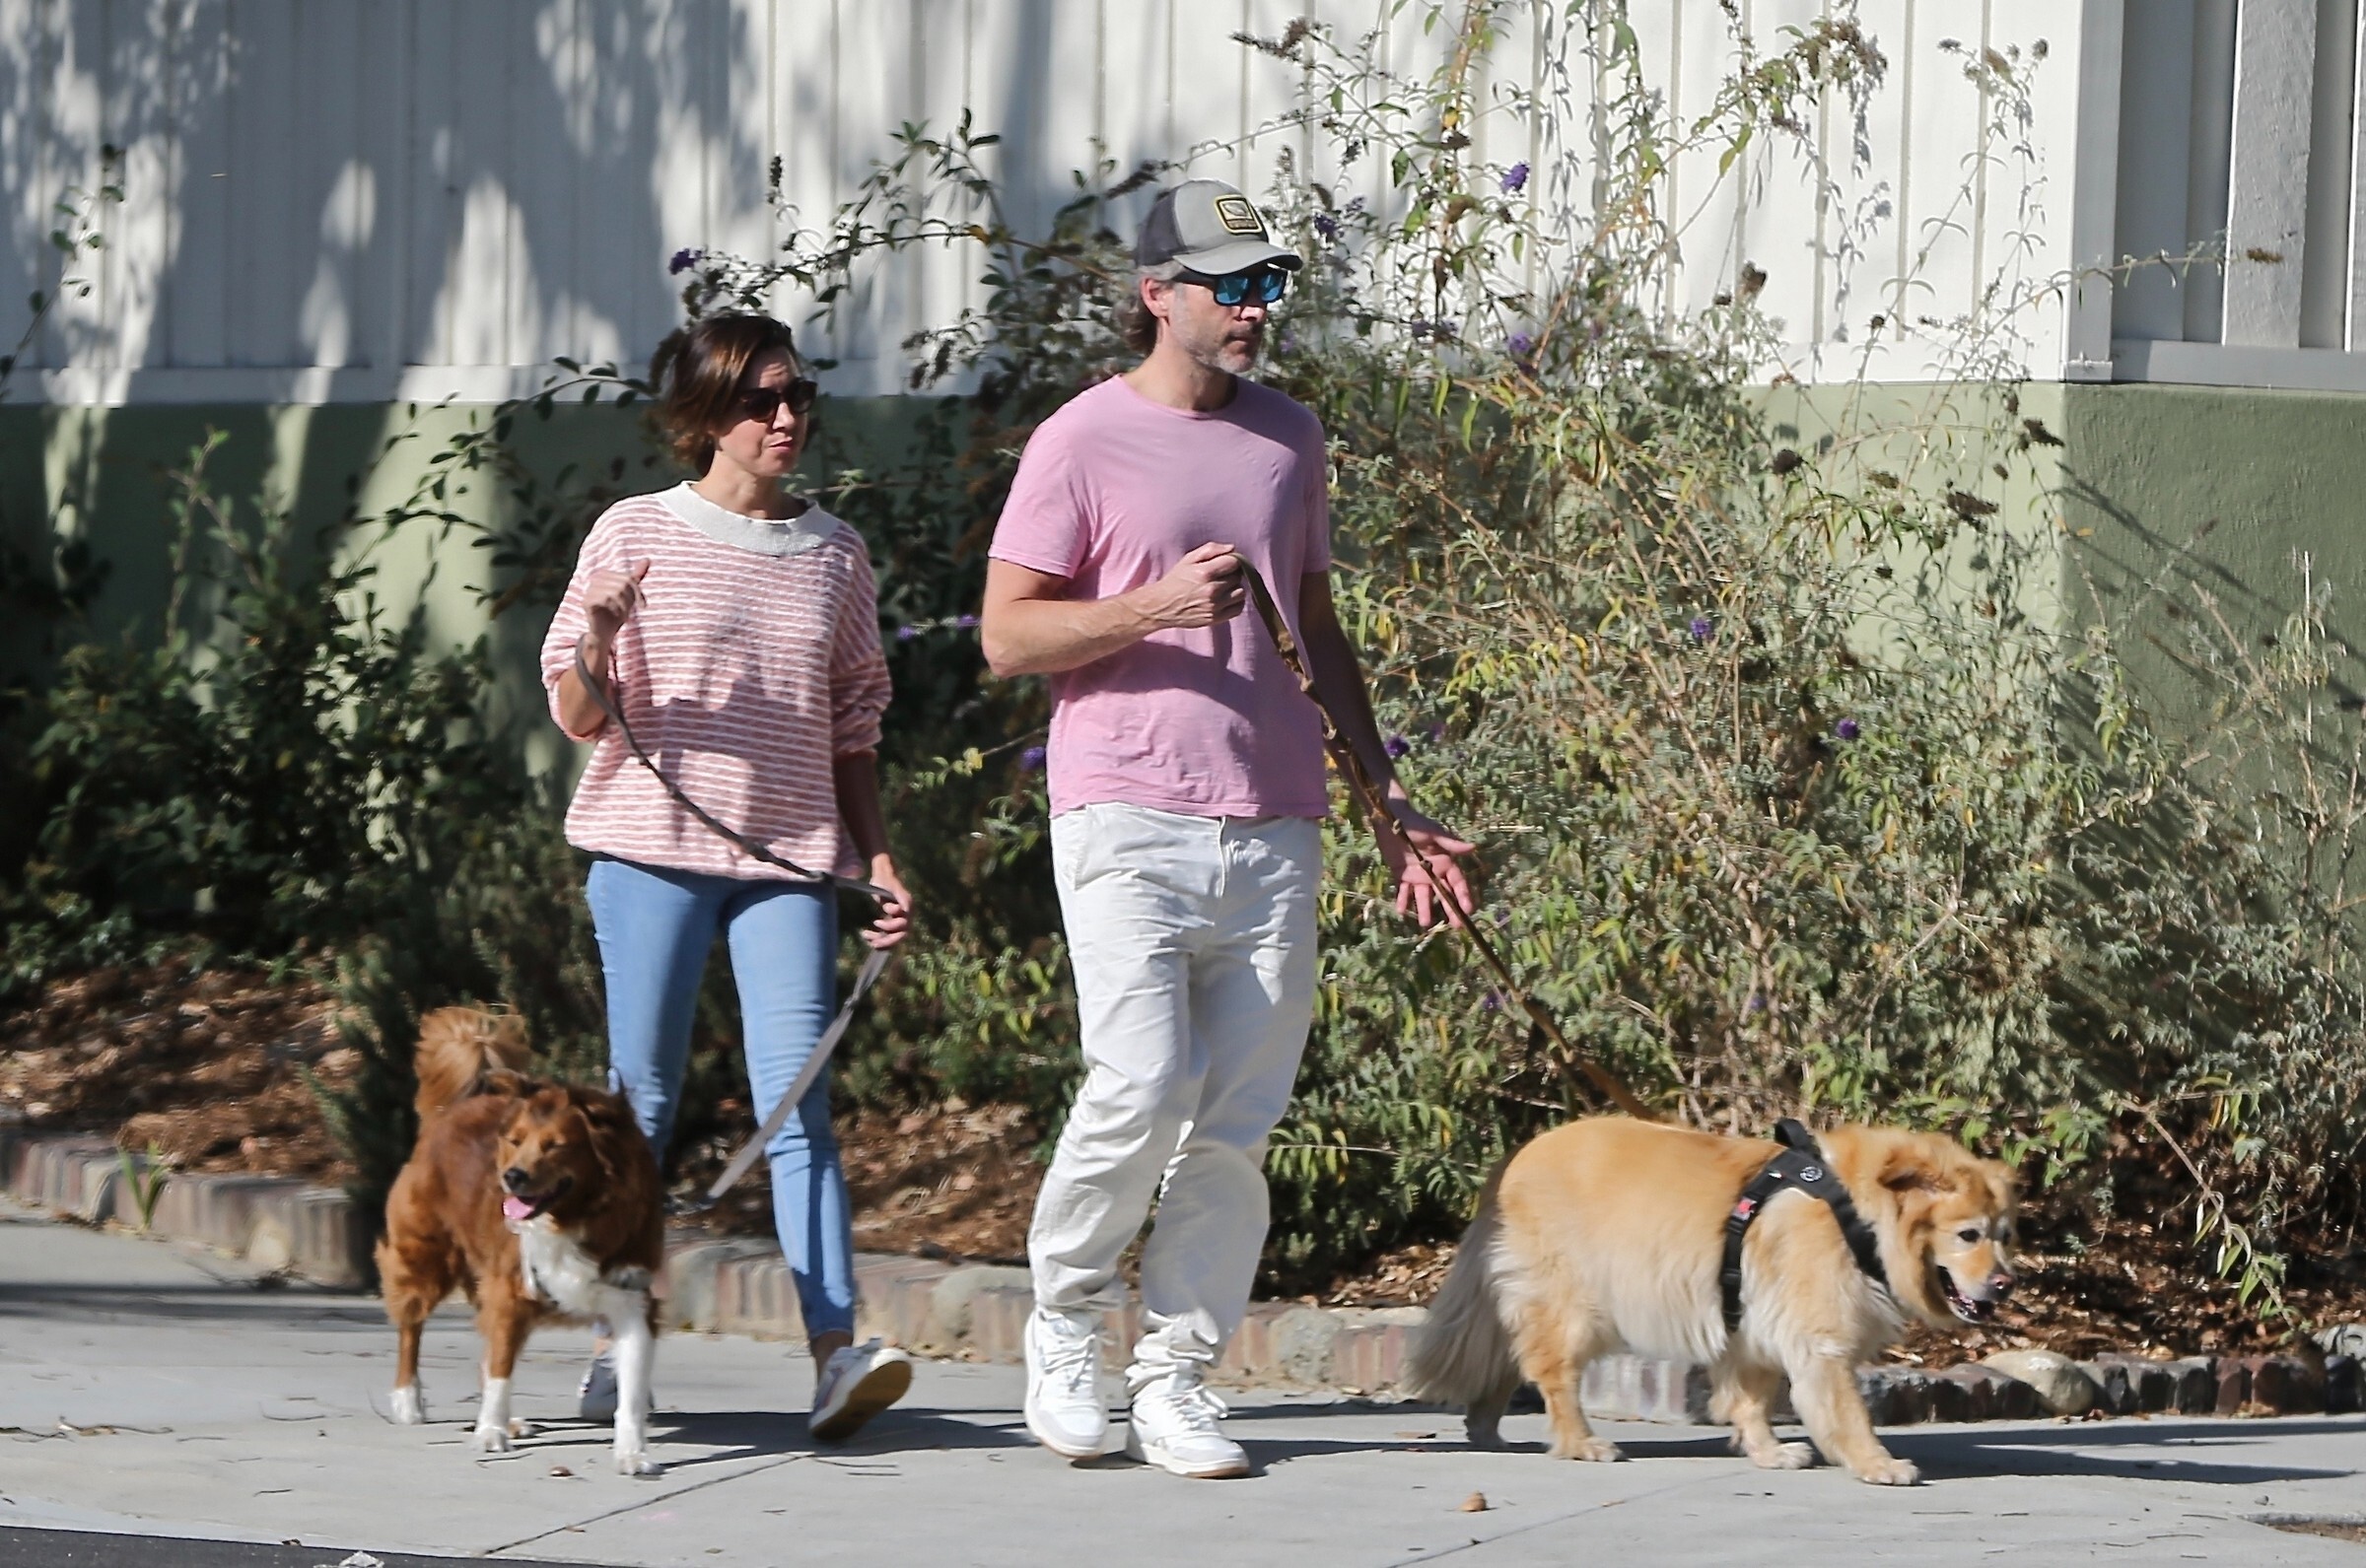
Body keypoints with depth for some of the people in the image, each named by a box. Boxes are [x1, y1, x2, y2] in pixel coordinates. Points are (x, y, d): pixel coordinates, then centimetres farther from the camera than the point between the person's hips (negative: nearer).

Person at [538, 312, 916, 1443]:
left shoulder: (834, 554, 12)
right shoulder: (638, 533, 2)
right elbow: (578, 715, 2)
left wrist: (879, 859, 9)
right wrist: (600, 642, -19)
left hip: (788, 858, 2)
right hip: (654, 848, -2)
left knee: (797, 1096, -10)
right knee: (643, 1099, 2)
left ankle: (836, 1352, -20)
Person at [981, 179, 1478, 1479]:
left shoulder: (1289, 437, 17)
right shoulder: (1083, 441, 0)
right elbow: (1006, 637, -3)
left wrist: (1388, 795, 22)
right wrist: (1156, 608, -18)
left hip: (1272, 829, 5)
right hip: (1128, 820, -5)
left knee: (1238, 1122, 0)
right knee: (1142, 1088, -17)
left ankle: (1175, 1375, 7)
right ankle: (1065, 1324, 4)